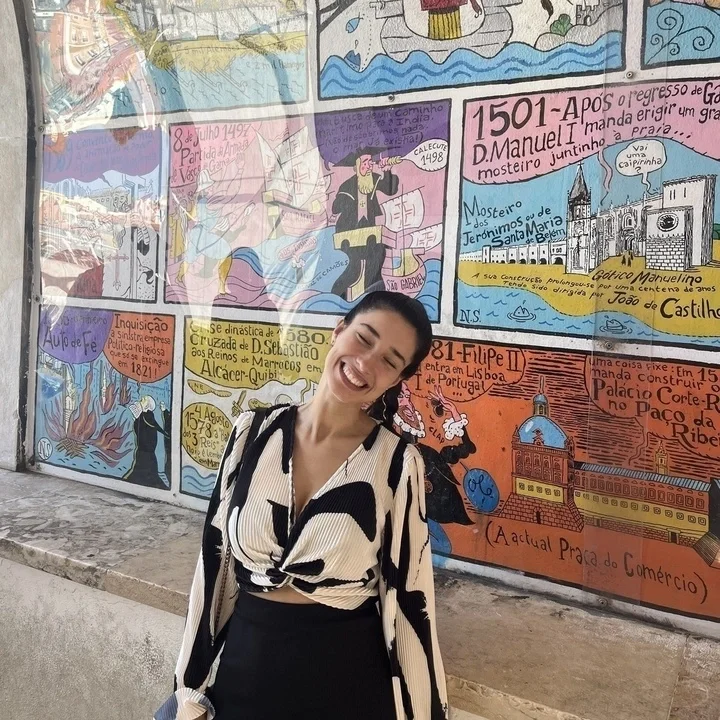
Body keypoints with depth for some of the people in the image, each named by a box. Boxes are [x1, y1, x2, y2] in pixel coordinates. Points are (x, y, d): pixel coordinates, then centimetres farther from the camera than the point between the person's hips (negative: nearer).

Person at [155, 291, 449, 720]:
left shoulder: (398, 463, -14)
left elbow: (408, 598, -8)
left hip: (348, 679, -2)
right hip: (246, 664, 3)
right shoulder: (254, 431, -6)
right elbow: (215, 564, 1)